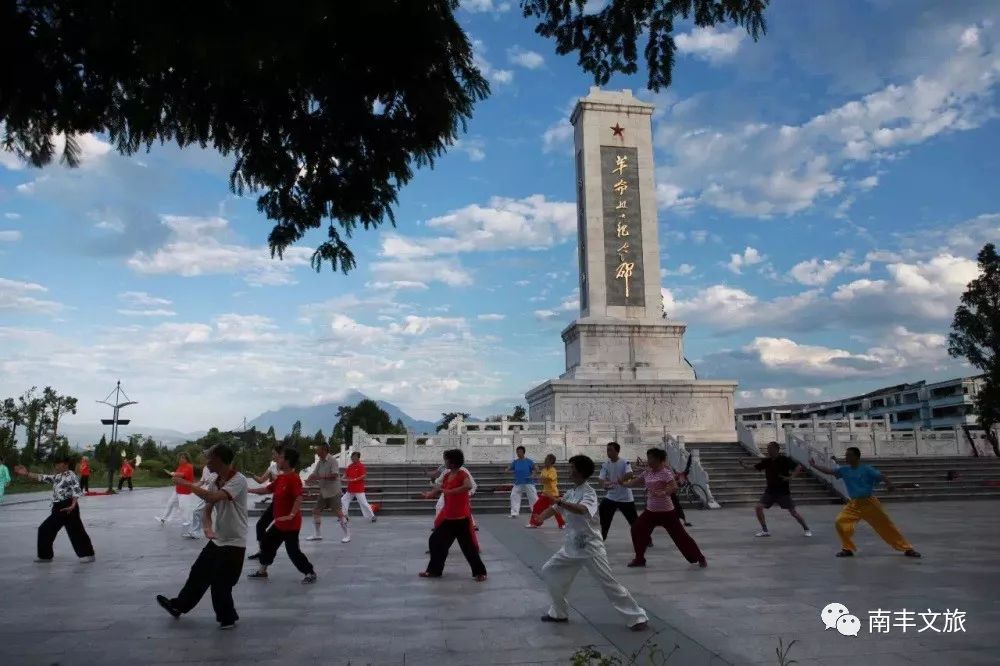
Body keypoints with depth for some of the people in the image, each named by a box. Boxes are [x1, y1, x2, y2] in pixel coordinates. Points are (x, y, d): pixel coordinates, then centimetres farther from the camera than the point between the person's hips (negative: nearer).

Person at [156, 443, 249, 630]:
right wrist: (207, 527, -18)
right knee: (198, 574, 18)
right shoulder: (215, 482, 4)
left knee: (220, 584, 1)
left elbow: (213, 497, -36)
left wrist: (186, 484, -26)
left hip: (233, 544, -8)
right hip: (217, 540, 8)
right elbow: (207, 508, 4)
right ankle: (178, 606, 38)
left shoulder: (238, 480, -23)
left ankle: (227, 618, 23)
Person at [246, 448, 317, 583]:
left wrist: (291, 515, -34)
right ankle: (262, 571, 36)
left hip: (291, 524, -10)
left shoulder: (294, 478, -22)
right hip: (279, 523, 10)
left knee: (293, 551, -5)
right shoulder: (281, 477, 8)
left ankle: (311, 573, 8)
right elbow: (267, 489, 19)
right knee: (266, 542, 19)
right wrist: (248, 490, 18)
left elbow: (299, 498, -30)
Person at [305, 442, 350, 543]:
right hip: (323, 492, 8)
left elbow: (334, 476, -25)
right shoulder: (319, 461, 6)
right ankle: (317, 535, 21)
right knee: (316, 511, 8)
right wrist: (310, 479, -18)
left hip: (334, 492, -7)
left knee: (339, 513, -6)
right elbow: (314, 474, 5)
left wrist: (320, 477, -28)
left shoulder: (332, 460, -16)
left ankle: (347, 535, 4)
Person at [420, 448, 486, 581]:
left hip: (462, 518, -8)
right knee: (436, 541, 12)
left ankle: (480, 572, 12)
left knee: (468, 546, -3)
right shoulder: (446, 476, 7)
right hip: (448, 517, 8)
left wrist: (450, 491, -37)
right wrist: (429, 494, 2)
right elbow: (439, 490, 19)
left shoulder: (463, 474, -16)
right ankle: (434, 570, 26)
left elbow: (469, 486, -36)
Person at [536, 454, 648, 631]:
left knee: (609, 584, -5)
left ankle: (638, 618, 9)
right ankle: (559, 612, 24)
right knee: (549, 571, 10)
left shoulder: (589, 493, -18)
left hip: (590, 547, -8)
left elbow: (581, 510, -39)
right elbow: (555, 509, 12)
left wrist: (561, 502, -47)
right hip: (571, 546, 8)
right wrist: (541, 517, -6)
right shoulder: (570, 492, 8)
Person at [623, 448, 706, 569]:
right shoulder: (647, 473, 5)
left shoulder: (665, 472, -15)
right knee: (636, 529, 1)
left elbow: (674, 487, -27)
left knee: (680, 535, -2)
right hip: (650, 511, 7)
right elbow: (633, 482, 9)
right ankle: (639, 559, 14)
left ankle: (700, 558, 14)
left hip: (666, 512, -7)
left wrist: (663, 493, -42)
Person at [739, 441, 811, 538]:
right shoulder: (766, 461, 1)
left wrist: (790, 477, -26)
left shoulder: (785, 460, -11)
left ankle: (806, 529, 26)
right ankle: (764, 531, 4)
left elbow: (799, 467, -13)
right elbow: (754, 468, 0)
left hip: (783, 492, -4)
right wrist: (744, 466, -19)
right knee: (758, 507, -9)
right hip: (770, 491, 4)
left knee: (793, 512, 1)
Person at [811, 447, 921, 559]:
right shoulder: (844, 470, 1)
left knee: (886, 526, 3)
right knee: (840, 521, -12)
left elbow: (880, 476, -22)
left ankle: (907, 549, 19)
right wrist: (814, 465, -6)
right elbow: (828, 470, -1)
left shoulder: (866, 469, -11)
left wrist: (889, 484, -42)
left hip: (869, 503, -4)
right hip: (854, 504, 4)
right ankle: (847, 549, 3)